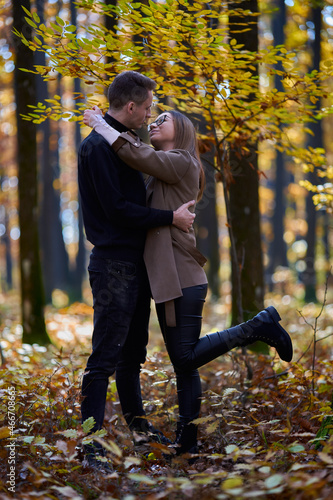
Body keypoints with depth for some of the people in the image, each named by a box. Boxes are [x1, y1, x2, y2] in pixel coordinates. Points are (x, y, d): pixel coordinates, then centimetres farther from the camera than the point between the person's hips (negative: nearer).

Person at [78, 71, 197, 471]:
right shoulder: (98, 146, -15)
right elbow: (117, 208, -21)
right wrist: (170, 218, -17)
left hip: (136, 262, 10)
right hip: (113, 263, -10)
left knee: (133, 349, 19)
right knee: (105, 355, -8)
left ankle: (135, 418, 31)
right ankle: (90, 441, -5)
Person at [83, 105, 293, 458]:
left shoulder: (183, 162, -8)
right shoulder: (161, 173, 22)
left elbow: (135, 153, -19)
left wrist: (100, 124, -9)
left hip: (182, 279, -9)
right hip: (168, 281, 9)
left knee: (186, 358, -9)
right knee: (183, 366, 8)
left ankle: (259, 327, 1)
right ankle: (187, 443, 12)